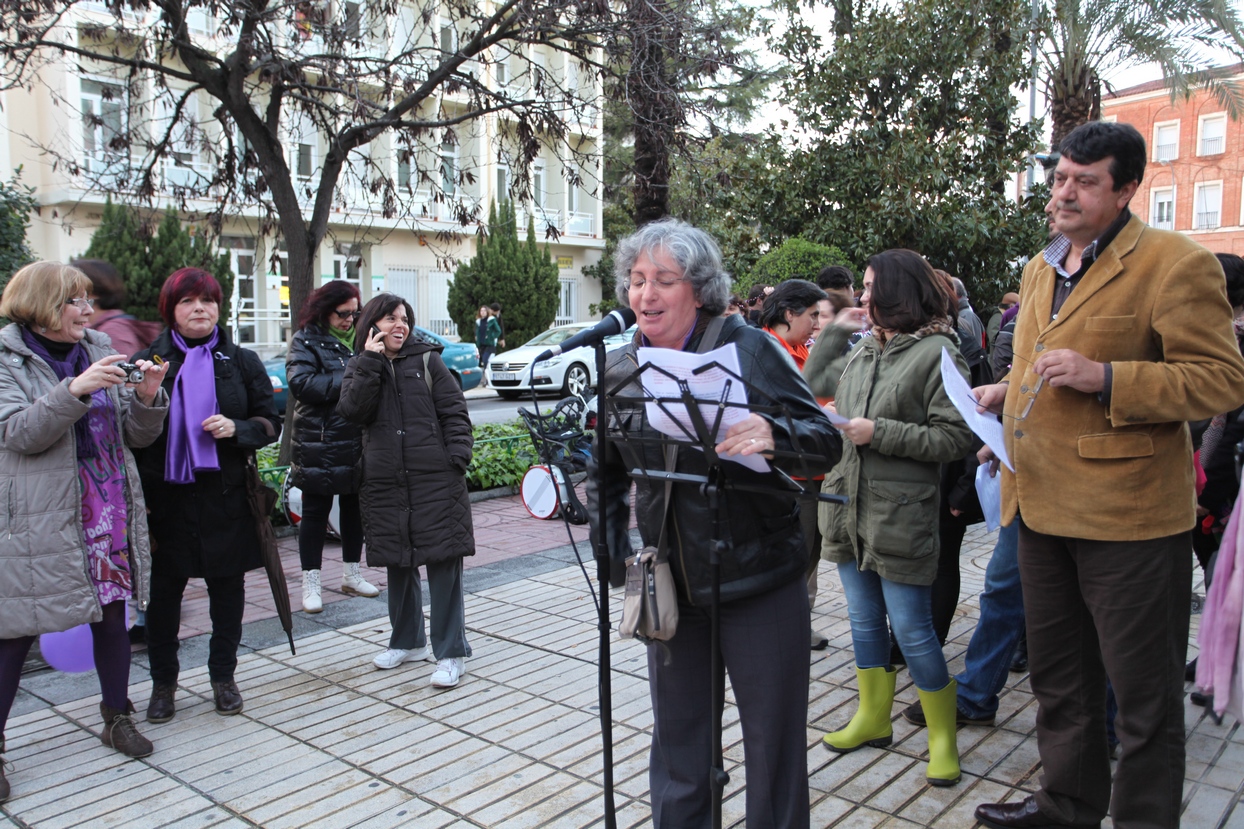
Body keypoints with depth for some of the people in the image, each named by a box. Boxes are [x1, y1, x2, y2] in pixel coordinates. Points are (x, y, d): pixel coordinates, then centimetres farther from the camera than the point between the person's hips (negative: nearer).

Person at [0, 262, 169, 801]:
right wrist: (75, 391, -28)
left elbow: (136, 435, 9)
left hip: (109, 510, 5)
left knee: (113, 613, 12)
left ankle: (117, 718, 29)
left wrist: (147, 397, -11)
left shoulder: (99, 353, 10)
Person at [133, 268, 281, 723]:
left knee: (228, 587, 9)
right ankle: (163, 682, 25)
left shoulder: (242, 361, 6)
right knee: (163, 589, 7)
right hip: (165, 494, -1)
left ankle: (223, 676, 27)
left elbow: (271, 421, 6)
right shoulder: (149, 360, 3)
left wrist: (236, 428, -12)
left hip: (226, 493, 1)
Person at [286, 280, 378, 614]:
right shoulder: (307, 341, -5)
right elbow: (301, 383, -18)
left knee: (354, 508, 15)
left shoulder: (360, 336, 9)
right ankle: (310, 584, 14)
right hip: (319, 445, -5)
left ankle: (352, 574, 30)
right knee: (315, 513, 5)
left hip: (358, 443, 5)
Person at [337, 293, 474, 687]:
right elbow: (352, 410, -8)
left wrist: (457, 459, -10)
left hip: (435, 480, -3)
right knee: (398, 565, 14)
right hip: (385, 483, 3)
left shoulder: (427, 359, 4)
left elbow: (455, 411, 1)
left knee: (443, 563, -4)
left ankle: (451, 652, 5)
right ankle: (408, 641, 32)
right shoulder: (359, 367, 11)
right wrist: (371, 360, -11)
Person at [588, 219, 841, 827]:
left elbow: (826, 440, -11)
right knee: (677, 746, 18)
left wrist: (774, 435, -31)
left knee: (774, 747, 10)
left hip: (759, 583, -4)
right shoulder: (618, 371, 3)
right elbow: (605, 473, 16)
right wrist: (611, 551, 5)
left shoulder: (747, 348, -10)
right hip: (669, 589, 4)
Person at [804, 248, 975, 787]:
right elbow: (815, 383, 26)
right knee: (864, 621, 17)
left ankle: (943, 736, 20)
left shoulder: (937, 352, -10)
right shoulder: (863, 350, 11)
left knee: (911, 631, 0)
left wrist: (878, 433, -18)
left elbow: (955, 438, -16)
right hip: (848, 505, 7)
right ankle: (874, 717, 34)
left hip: (900, 515, -7)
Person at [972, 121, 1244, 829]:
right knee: (1059, 678, 20)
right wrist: (1006, 393, 9)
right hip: (1043, 504, 8)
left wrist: (1105, 378, -24)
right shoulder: (1043, 267, 15)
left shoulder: (1175, 264, -10)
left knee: (1144, 690, 7)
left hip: (1127, 514, -8)